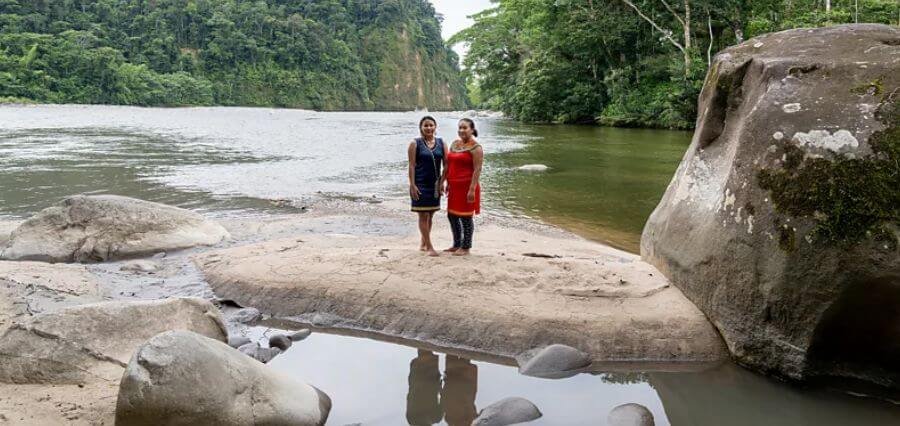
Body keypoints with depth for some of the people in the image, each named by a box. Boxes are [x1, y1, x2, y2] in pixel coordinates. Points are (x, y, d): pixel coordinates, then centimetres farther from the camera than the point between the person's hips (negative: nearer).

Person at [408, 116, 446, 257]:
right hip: (420, 184, -5)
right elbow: (411, 166, -8)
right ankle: (429, 247, 0)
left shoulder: (441, 143, 6)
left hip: (435, 184, 5)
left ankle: (423, 244, 27)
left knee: (430, 215, 13)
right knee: (423, 215, -3)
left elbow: (446, 164, 6)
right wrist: (412, 185, -14)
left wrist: (441, 182, -2)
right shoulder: (415, 144, -4)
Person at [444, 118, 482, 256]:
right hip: (454, 187, 8)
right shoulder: (454, 144, 12)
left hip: (466, 187, -8)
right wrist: (448, 184, 16)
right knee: (452, 215, 13)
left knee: (465, 217, 0)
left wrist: (472, 189, -21)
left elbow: (477, 170, -16)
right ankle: (456, 245, 27)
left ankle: (466, 247, 10)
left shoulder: (475, 148, -11)